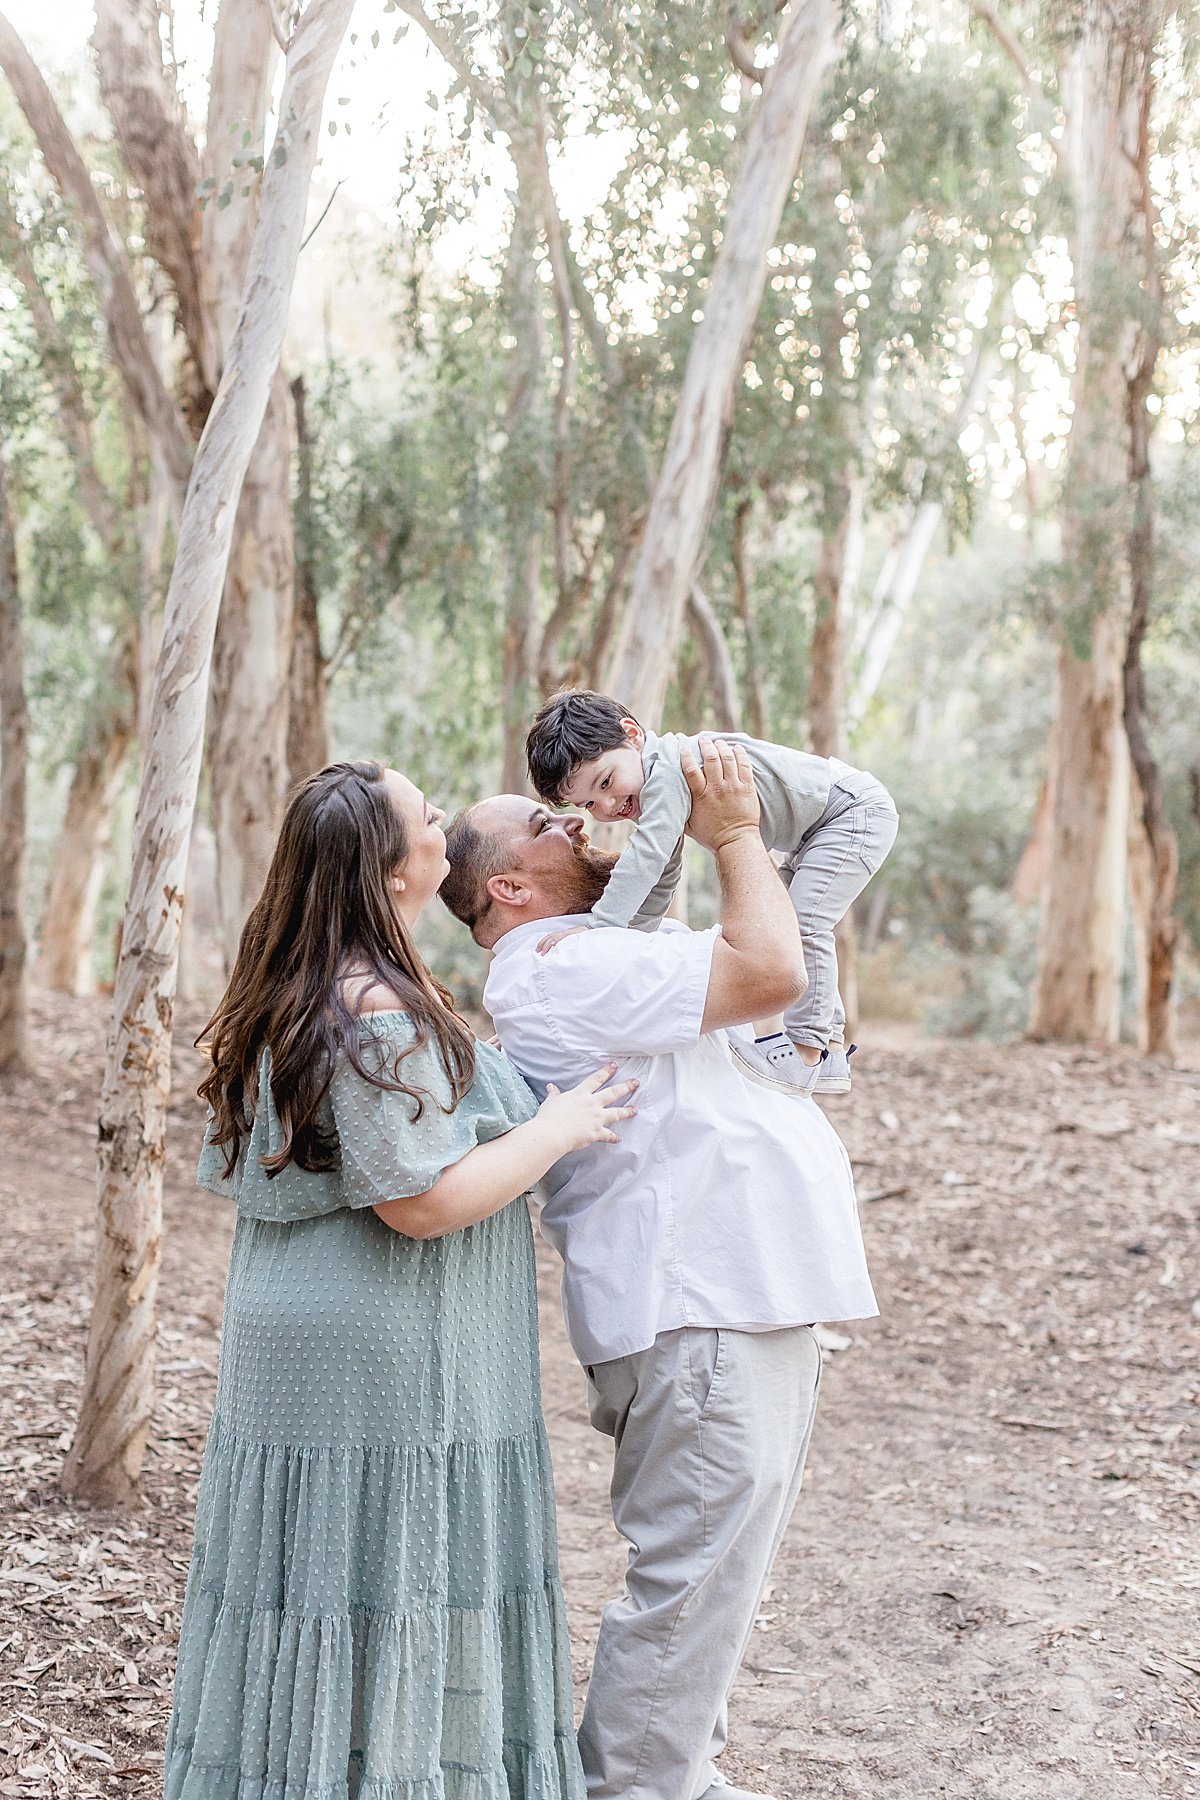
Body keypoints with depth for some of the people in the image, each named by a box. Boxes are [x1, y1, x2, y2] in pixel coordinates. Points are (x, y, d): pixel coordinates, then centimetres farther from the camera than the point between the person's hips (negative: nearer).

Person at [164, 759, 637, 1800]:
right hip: (383, 1368, -10)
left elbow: (231, 1172, 18)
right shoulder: (379, 1014, -21)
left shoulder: (289, 996, 11)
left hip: (298, 1346, 10)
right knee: (383, 1611, 0)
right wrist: (561, 1128, -11)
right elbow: (426, 1201, -23)